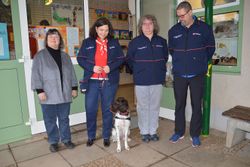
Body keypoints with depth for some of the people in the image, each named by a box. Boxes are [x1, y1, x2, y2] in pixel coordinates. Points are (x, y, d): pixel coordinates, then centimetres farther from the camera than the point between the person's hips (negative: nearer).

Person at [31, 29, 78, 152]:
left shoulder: (65, 56, 12)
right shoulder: (40, 56, -1)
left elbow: (71, 73, 13)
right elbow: (36, 74, -6)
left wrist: (74, 88, 8)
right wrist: (39, 90, -13)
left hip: (64, 94, 3)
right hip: (48, 96, -3)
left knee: (64, 119, 13)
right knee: (50, 120, 7)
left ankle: (66, 139, 27)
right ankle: (53, 142, 23)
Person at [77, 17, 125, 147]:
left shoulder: (114, 43, 7)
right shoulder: (87, 42, 5)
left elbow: (121, 59, 4)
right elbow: (80, 59, 1)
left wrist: (111, 67, -14)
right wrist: (92, 67, -15)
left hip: (109, 81, 1)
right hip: (92, 81, 0)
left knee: (108, 109, 8)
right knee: (90, 109, 3)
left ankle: (106, 136, 25)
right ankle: (91, 136, 23)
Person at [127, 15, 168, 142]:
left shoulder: (161, 41, 5)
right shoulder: (135, 42, -3)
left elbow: (165, 57, 17)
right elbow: (130, 60, 3)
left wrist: (161, 71, 13)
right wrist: (138, 72, 6)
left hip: (157, 80, 3)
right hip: (141, 81, -2)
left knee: (155, 107, 11)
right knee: (143, 107, 7)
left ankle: (153, 131, 26)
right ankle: (144, 132, 22)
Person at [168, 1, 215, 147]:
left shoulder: (204, 28, -2)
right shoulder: (173, 30, 3)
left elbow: (210, 48, 8)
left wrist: (201, 62, 9)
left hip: (197, 75, -1)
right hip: (179, 75, 2)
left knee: (197, 105, 5)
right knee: (179, 105, 9)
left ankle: (195, 135, 21)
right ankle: (179, 132, 25)